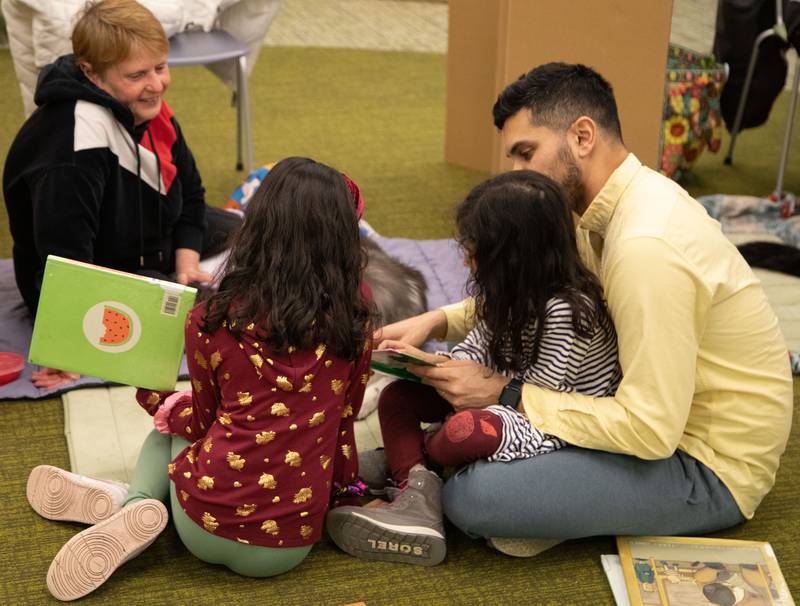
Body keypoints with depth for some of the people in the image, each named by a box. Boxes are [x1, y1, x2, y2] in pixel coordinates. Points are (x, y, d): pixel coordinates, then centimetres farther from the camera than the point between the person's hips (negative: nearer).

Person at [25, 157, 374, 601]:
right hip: (287, 548, 2)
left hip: (205, 526, -1)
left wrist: (154, 398, 29)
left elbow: (204, 420, 9)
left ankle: (133, 502, 5)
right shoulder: (355, 314, -3)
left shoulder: (213, 320, -7)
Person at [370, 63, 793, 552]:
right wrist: (437, 322, -1)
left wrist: (505, 394, -22)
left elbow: (650, 428, -28)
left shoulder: (647, 246, -28)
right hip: (669, 417, 10)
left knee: (473, 497, -25)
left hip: (710, 470, -9)